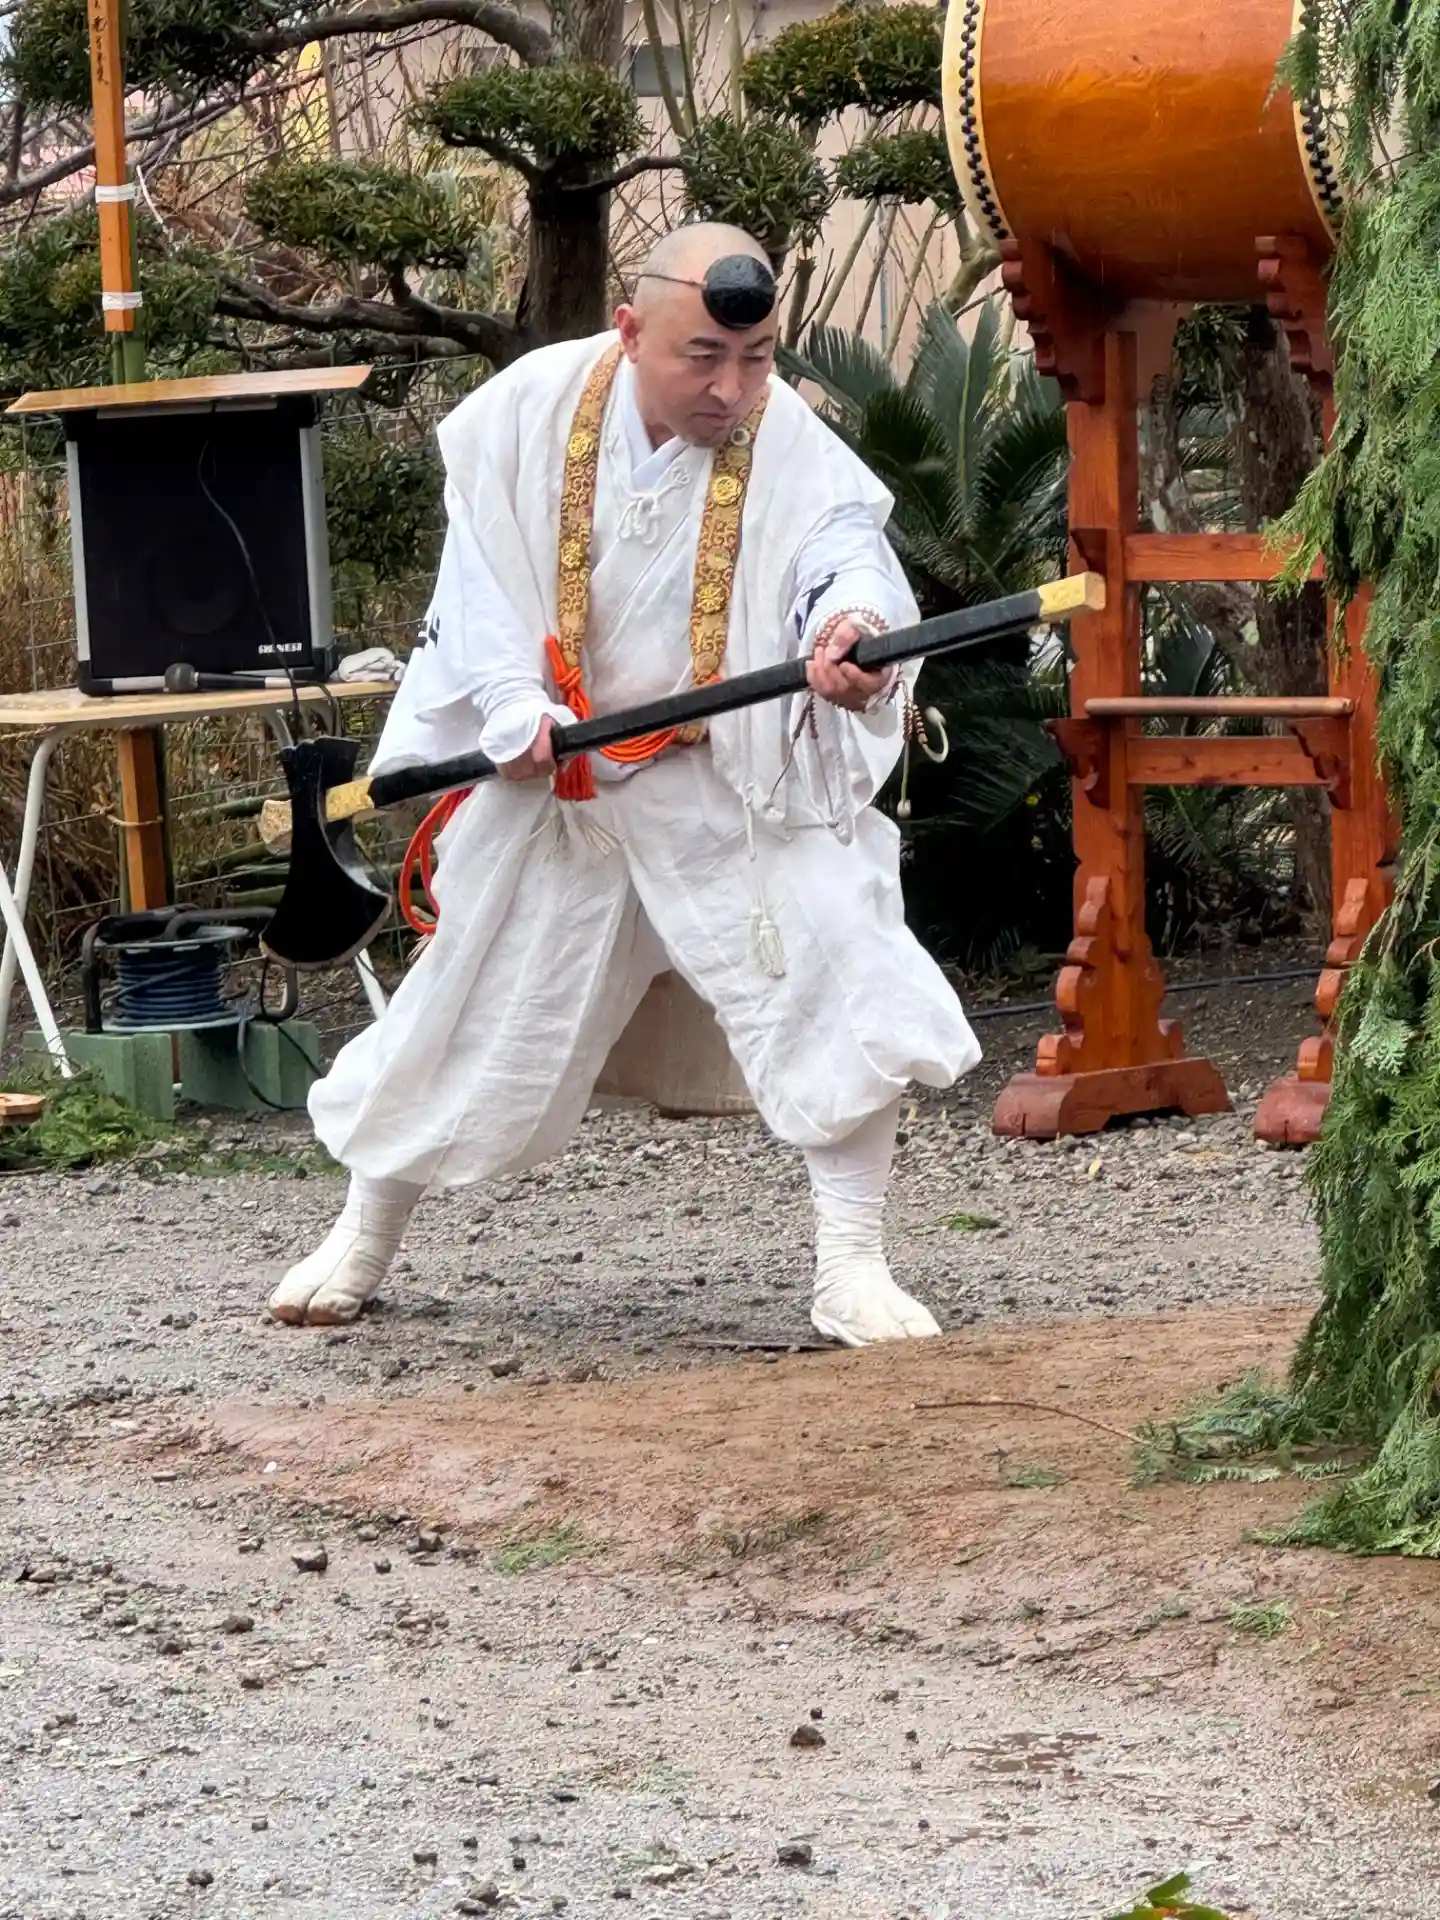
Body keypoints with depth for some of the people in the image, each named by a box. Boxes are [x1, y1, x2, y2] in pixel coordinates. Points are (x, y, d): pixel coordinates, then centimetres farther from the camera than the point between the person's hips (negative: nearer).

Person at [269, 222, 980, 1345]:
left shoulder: (795, 450, -17)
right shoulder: (527, 414, -11)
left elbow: (845, 547, -35)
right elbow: (480, 573, -5)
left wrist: (853, 627, -58)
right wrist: (515, 707, -19)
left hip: (735, 782, -1)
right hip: (548, 780, 1)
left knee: (842, 980, -19)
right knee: (471, 1001, 12)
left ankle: (852, 1268, -8)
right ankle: (364, 1237, 34)